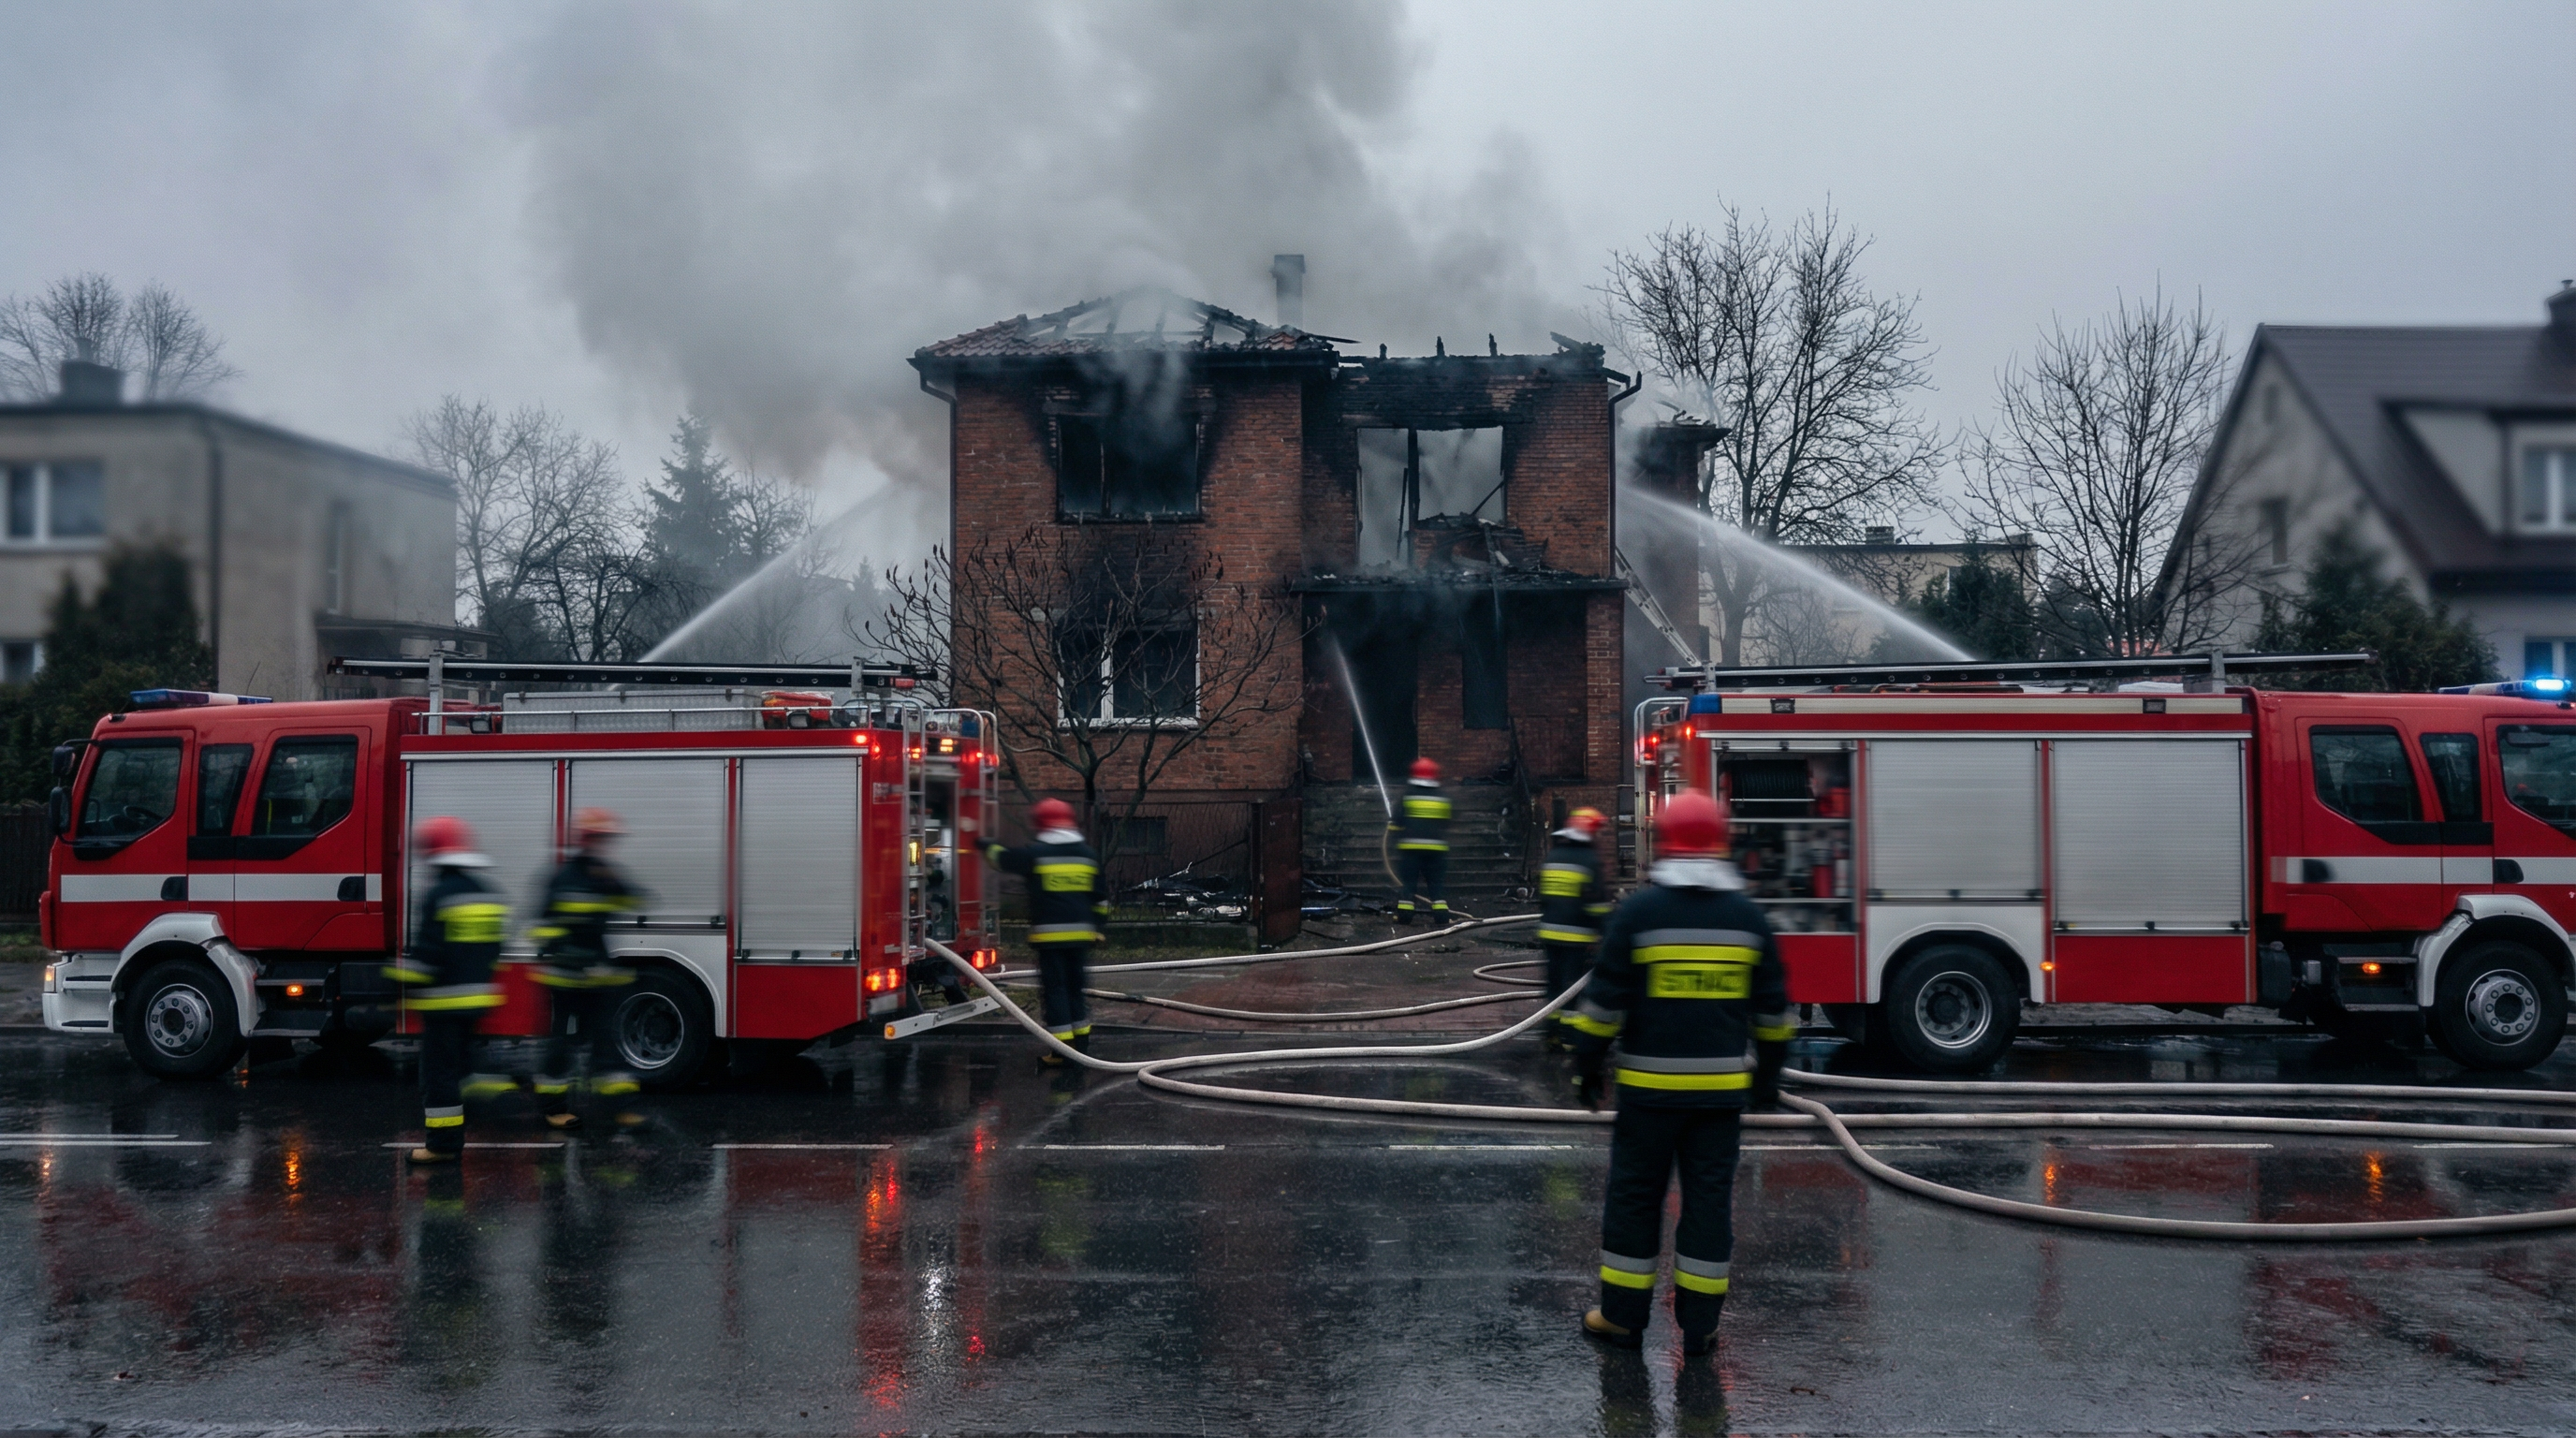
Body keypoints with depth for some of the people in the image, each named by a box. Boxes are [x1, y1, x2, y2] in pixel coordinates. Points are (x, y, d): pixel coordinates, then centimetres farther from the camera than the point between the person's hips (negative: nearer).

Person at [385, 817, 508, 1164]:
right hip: (477, 999, 8)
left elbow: (427, 950, -18)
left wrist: (405, 986, -10)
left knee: (439, 1070, -1)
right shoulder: (487, 893, 10)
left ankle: (443, 1143, 1)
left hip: (444, 1001, -8)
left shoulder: (440, 894, -14)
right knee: (458, 1064, 16)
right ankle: (452, 1139, 20)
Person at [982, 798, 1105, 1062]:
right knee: (1075, 987, 16)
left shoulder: (1035, 852, -5)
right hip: (1081, 933, 5)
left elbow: (1003, 859, 11)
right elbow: (1100, 898, 13)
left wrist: (988, 846, 32)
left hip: (1049, 934, -4)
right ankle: (1081, 1041, 19)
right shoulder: (1087, 854, 9)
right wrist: (1096, 926, 22)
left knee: (1054, 989, -1)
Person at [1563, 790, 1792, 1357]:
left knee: (1635, 1193, 8)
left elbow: (1605, 999, -7)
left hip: (1650, 1082, -2)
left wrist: (1588, 1065, 3)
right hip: (1721, 1086, 3)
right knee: (1710, 1197, 8)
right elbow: (1772, 1007, 10)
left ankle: (1623, 1315, 14)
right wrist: (1768, 1074, 20)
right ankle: (1699, 1325, 12)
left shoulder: (1639, 911, -7)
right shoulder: (1746, 914, 4)